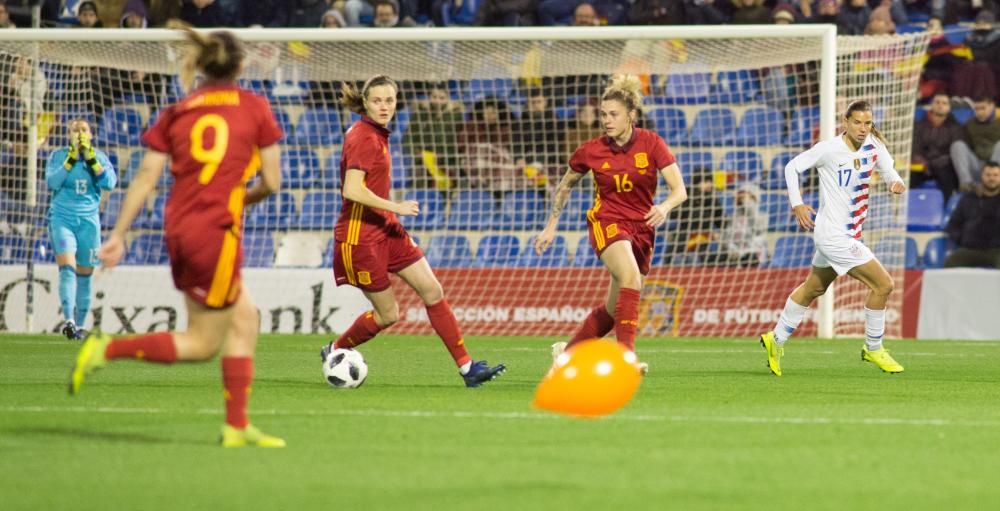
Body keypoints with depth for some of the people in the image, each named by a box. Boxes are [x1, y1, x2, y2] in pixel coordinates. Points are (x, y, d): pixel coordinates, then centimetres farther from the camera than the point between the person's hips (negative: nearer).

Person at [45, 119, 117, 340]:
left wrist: (91, 160, -15)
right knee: (67, 268, -20)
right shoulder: (58, 156, 3)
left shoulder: (99, 157, 6)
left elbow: (109, 183, -9)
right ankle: (68, 320, -30)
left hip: (88, 220, 2)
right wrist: (71, 159, -17)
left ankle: (79, 325, 14)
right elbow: (52, 182, -12)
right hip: (62, 218, -2)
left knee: (84, 275, 5)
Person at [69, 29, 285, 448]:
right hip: (217, 230, -6)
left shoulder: (176, 113, 8)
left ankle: (237, 427, 14)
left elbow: (145, 178, 3)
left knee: (244, 317, 17)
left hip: (178, 228, 6)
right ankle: (107, 350, -8)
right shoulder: (254, 107, -1)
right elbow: (271, 182, 0)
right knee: (203, 343, 6)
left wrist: (118, 235, 6)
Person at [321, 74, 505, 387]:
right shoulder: (362, 137, -18)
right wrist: (395, 207, -22)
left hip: (385, 229, 9)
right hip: (360, 234, -9)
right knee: (388, 314, 1)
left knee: (432, 291, 3)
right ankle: (334, 351, 25)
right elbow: (352, 190, -28)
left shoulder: (376, 134, 10)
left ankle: (467, 367, 3)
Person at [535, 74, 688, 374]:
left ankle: (567, 352, 32)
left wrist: (665, 207, -32)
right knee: (630, 276, -33)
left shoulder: (651, 144, -6)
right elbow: (565, 186, 15)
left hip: (642, 229, 2)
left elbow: (680, 190, -11)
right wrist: (551, 226, 14)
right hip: (607, 222, -2)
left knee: (614, 310, 9)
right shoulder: (591, 151, -3)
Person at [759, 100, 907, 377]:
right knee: (883, 284, -11)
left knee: (813, 288, 23)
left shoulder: (873, 143, 0)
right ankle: (873, 349, 5)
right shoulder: (829, 149, -16)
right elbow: (792, 166, -7)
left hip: (849, 234, 8)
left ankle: (777, 339, 38)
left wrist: (895, 181, -13)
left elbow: (886, 167, 10)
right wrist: (797, 205, -13)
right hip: (834, 235, -8)